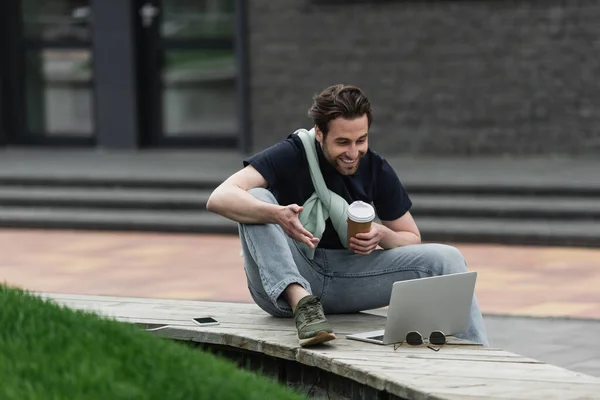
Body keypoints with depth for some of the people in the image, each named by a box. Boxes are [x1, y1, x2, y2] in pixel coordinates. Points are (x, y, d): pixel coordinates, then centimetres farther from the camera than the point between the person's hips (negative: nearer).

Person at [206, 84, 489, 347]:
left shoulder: (376, 169, -1)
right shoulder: (291, 155, -14)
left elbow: (412, 238, 8)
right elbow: (219, 198, -28)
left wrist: (383, 236, -17)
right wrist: (278, 214, -47)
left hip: (348, 276, 4)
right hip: (283, 280, -4)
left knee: (446, 258, -12)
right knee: (256, 199, -30)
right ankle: (301, 302, -43)